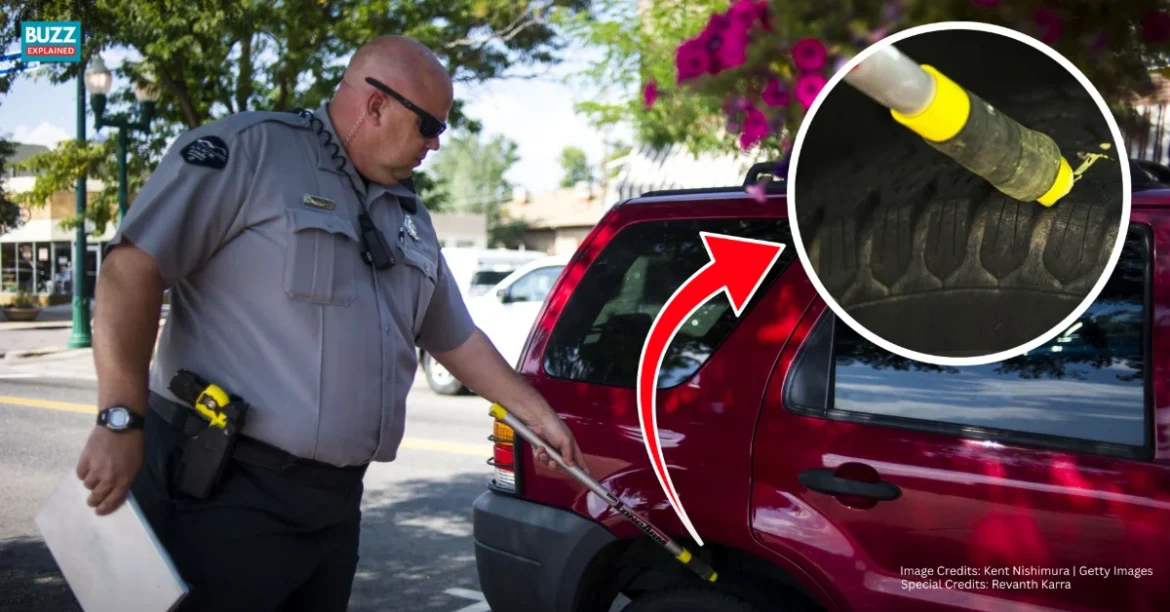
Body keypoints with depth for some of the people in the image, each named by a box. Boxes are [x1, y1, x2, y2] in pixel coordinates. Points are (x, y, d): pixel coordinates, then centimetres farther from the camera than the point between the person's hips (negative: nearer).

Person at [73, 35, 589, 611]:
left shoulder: (408, 218, 17)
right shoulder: (247, 149, -8)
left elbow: (457, 339, 25)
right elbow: (132, 268, -14)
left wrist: (540, 416, 25)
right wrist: (121, 419, -19)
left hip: (334, 501, 8)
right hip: (224, 491, -7)